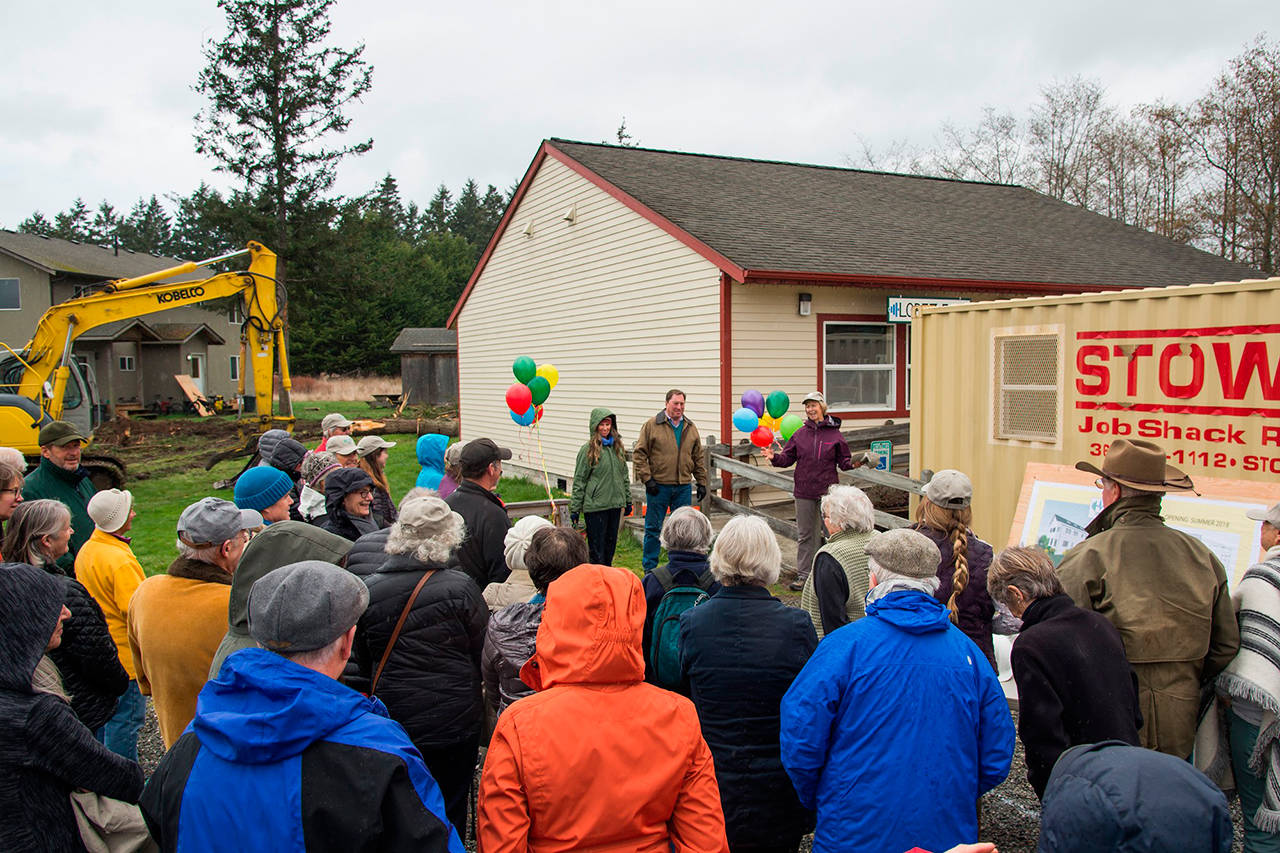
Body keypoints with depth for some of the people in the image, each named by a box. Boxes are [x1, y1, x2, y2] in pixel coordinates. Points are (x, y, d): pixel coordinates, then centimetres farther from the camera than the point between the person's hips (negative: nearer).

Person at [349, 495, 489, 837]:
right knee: (449, 811, 14)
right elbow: (484, 653, -7)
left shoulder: (368, 590, -8)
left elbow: (363, 661, 4)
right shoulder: (459, 588, -17)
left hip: (392, 717, 3)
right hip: (453, 720, -3)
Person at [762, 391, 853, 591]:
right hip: (804, 492, 2)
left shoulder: (834, 434, 0)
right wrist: (774, 457, -12)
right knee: (804, 535, 9)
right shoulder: (800, 434, 6)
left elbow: (844, 461, 2)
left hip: (827, 492, -2)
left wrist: (853, 463, -19)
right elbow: (787, 458, 6)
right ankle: (803, 575, 16)